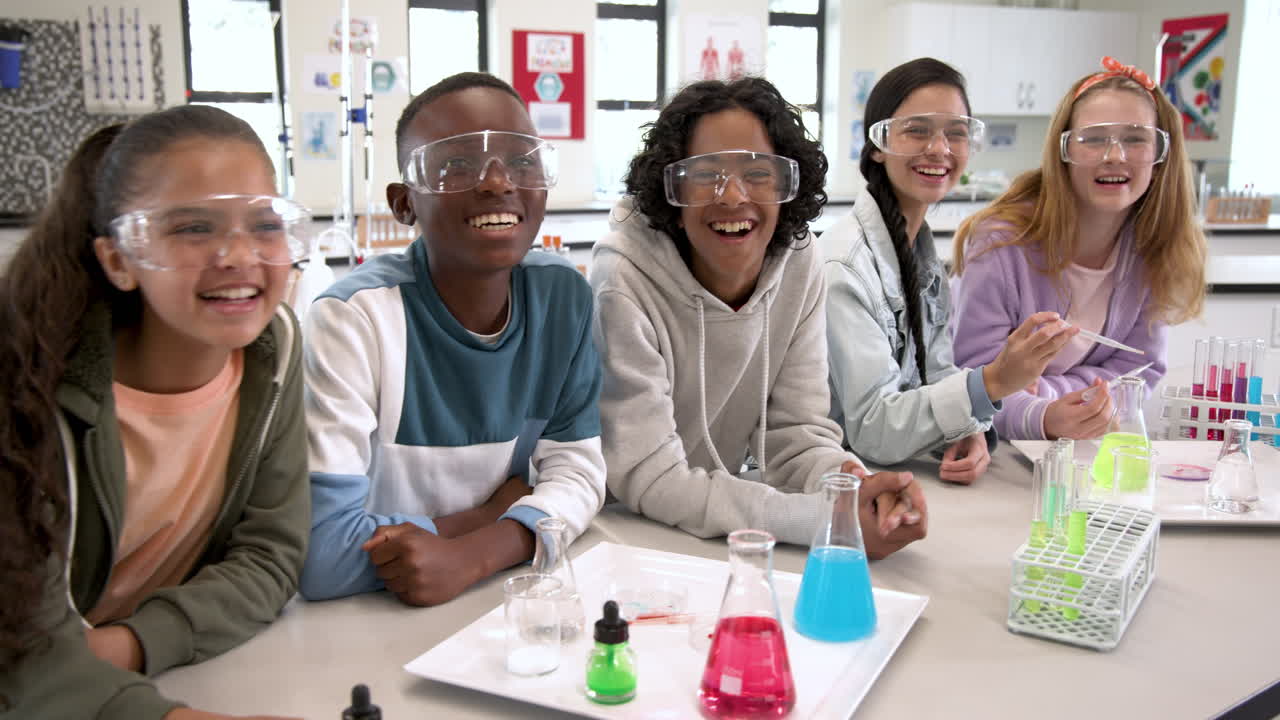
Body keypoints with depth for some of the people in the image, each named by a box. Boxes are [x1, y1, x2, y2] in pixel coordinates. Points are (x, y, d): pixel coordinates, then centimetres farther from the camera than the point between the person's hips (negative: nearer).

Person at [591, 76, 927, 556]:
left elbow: (795, 430, -5)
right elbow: (648, 478, -24)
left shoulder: (797, 265, -7)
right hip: (618, 524, -5)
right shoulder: (624, 281, -21)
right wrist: (827, 517, -31)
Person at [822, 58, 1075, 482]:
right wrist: (993, 381, -29)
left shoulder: (923, 253, 8)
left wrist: (971, 433, -14)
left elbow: (934, 381, 7)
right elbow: (871, 432, -19)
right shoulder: (843, 265, -18)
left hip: (903, 477, 8)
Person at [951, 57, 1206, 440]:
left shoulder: (1160, 250, -4)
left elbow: (1138, 368, -1)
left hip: (1087, 450, 4)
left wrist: (1048, 391, -19)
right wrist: (1040, 418, -37)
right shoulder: (1002, 242, -18)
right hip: (992, 450, -3)